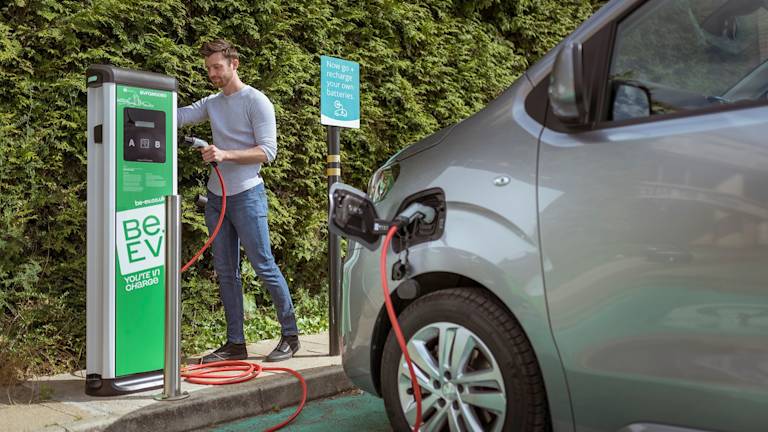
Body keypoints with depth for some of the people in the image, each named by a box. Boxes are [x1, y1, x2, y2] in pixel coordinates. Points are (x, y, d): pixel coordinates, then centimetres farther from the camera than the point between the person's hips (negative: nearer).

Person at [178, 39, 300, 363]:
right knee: (225, 272, 8)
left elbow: (267, 151, -13)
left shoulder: (257, 102, -6)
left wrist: (225, 154, -23)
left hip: (247, 195, -7)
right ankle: (235, 343, 15)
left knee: (264, 266, -4)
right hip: (216, 197, 7)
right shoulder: (211, 103, 13)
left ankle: (290, 335, 8)